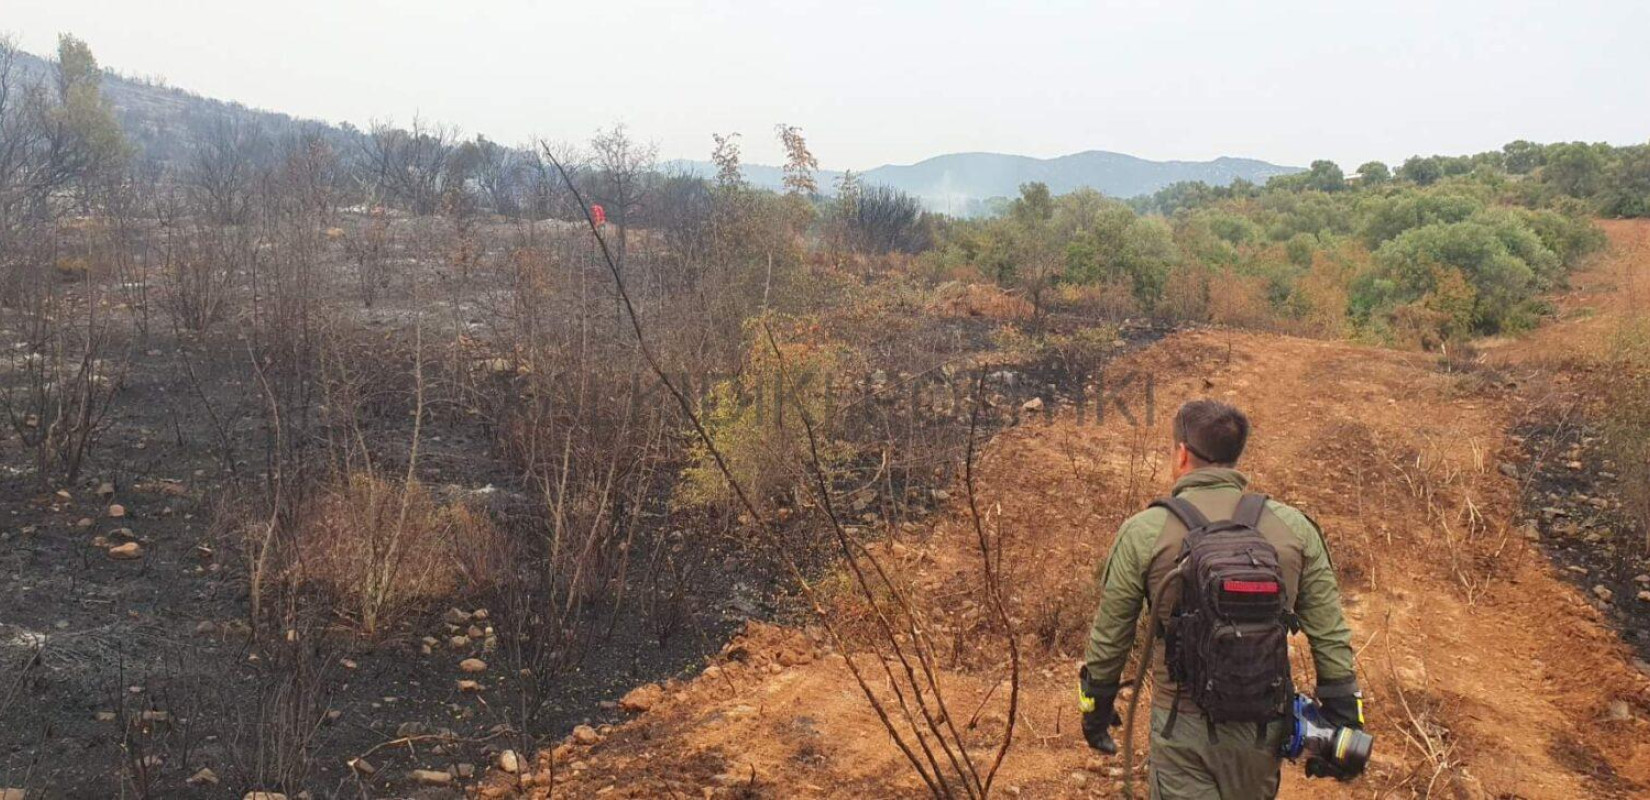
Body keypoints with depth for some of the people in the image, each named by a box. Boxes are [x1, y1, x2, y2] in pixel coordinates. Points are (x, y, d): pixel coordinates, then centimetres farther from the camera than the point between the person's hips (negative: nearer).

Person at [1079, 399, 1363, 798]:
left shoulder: (1144, 532, -8)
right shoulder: (1294, 528, -2)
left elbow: (1108, 637, 0)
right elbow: (1332, 640, 0)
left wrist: (1097, 705, 16)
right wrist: (1340, 726, 9)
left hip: (1182, 729, -3)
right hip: (1264, 729, 3)